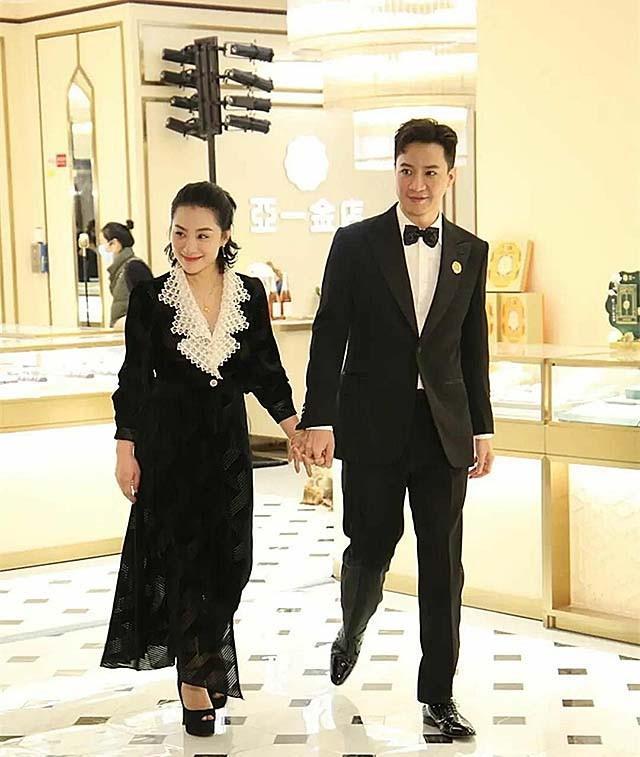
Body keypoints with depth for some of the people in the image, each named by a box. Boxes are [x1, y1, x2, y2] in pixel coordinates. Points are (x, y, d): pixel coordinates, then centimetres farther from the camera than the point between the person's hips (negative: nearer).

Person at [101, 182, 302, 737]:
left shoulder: (249, 294, 0)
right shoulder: (151, 297, -7)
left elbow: (265, 368, 6)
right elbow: (134, 377, -4)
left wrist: (293, 423, -1)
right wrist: (126, 448, -6)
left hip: (228, 440, 3)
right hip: (169, 440, -3)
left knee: (229, 557, 6)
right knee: (180, 552, 1)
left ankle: (203, 657, 29)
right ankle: (195, 678, 14)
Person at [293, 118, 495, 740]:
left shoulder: (470, 252, 7)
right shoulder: (356, 243, -2)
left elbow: (473, 347, 10)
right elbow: (329, 337, -5)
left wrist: (482, 429, 9)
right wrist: (317, 420, -12)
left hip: (444, 430, 2)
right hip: (372, 426, -2)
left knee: (443, 564, 3)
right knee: (370, 548, 8)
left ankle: (438, 695, 14)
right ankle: (351, 632, 41)